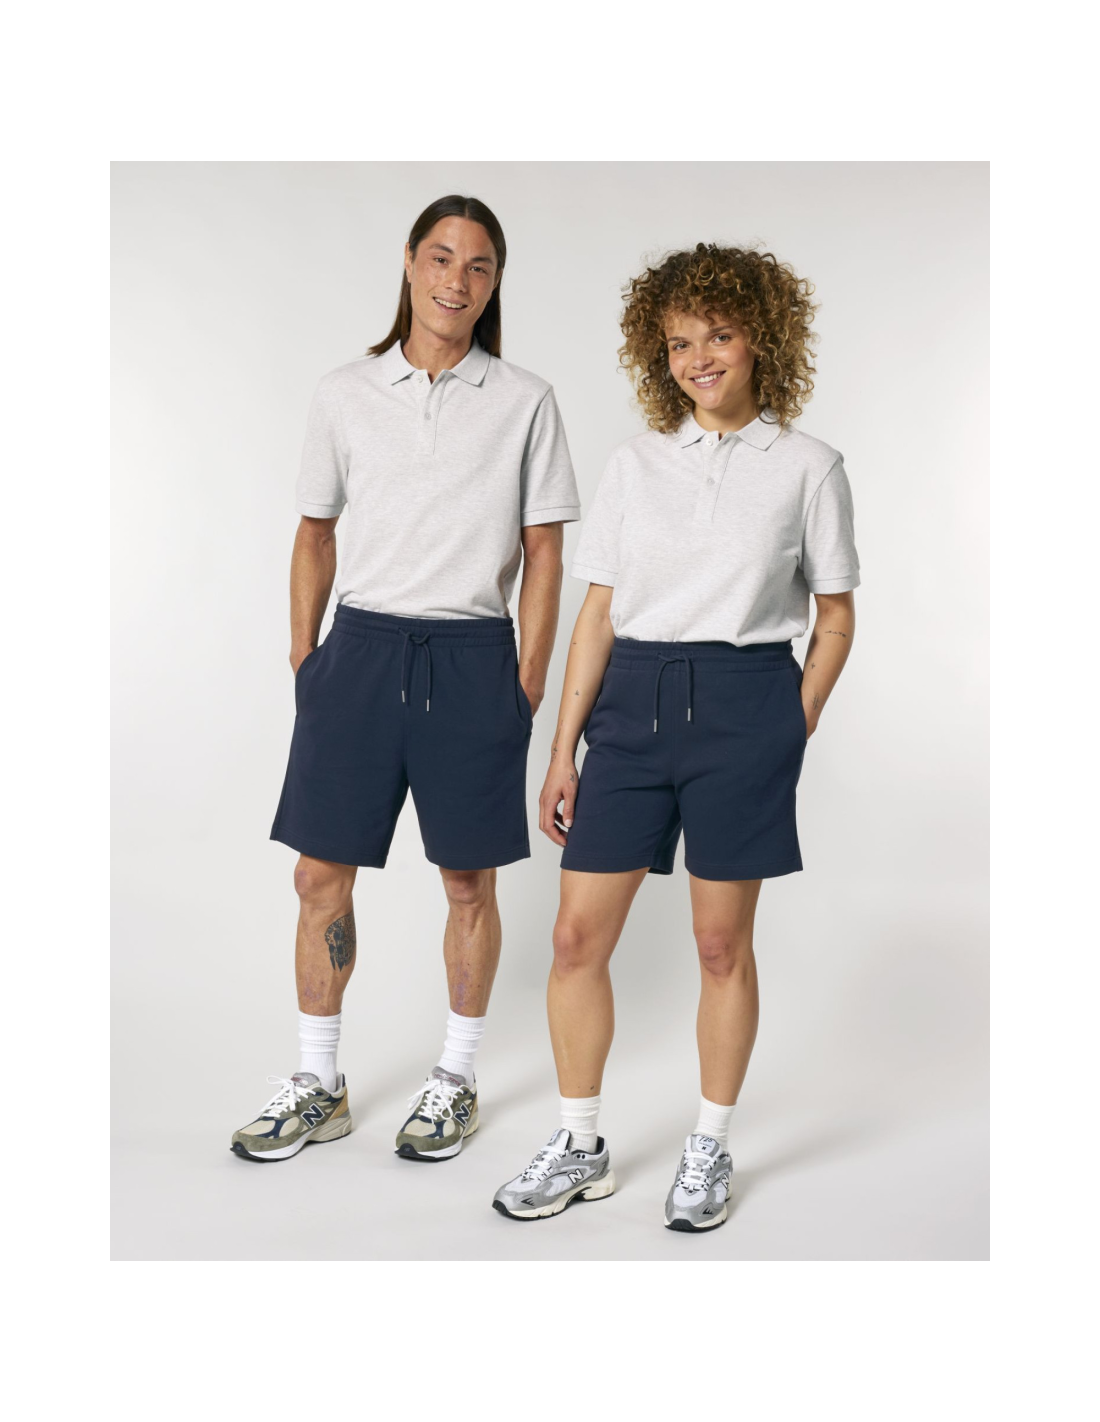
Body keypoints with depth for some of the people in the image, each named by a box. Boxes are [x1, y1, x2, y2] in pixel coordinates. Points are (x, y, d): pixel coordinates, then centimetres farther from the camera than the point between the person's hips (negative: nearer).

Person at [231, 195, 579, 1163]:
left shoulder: (525, 402, 2)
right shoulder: (345, 395, 7)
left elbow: (543, 552, 3)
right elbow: (315, 534, 14)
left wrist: (530, 677, -2)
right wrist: (302, 653, 7)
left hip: (473, 657, -1)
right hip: (361, 646, 2)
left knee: (469, 880, 7)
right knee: (321, 872, 3)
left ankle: (455, 1080, 24)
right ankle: (318, 1086, 20)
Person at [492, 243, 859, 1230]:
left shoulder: (807, 467, 3)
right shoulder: (637, 463, 9)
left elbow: (836, 616, 6)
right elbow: (599, 611, 8)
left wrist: (795, 730, -4)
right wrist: (564, 750, 4)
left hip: (743, 697, -3)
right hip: (632, 701, 3)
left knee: (723, 944, 6)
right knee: (578, 935, 1)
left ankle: (710, 1149, 24)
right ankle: (581, 1148, 19)